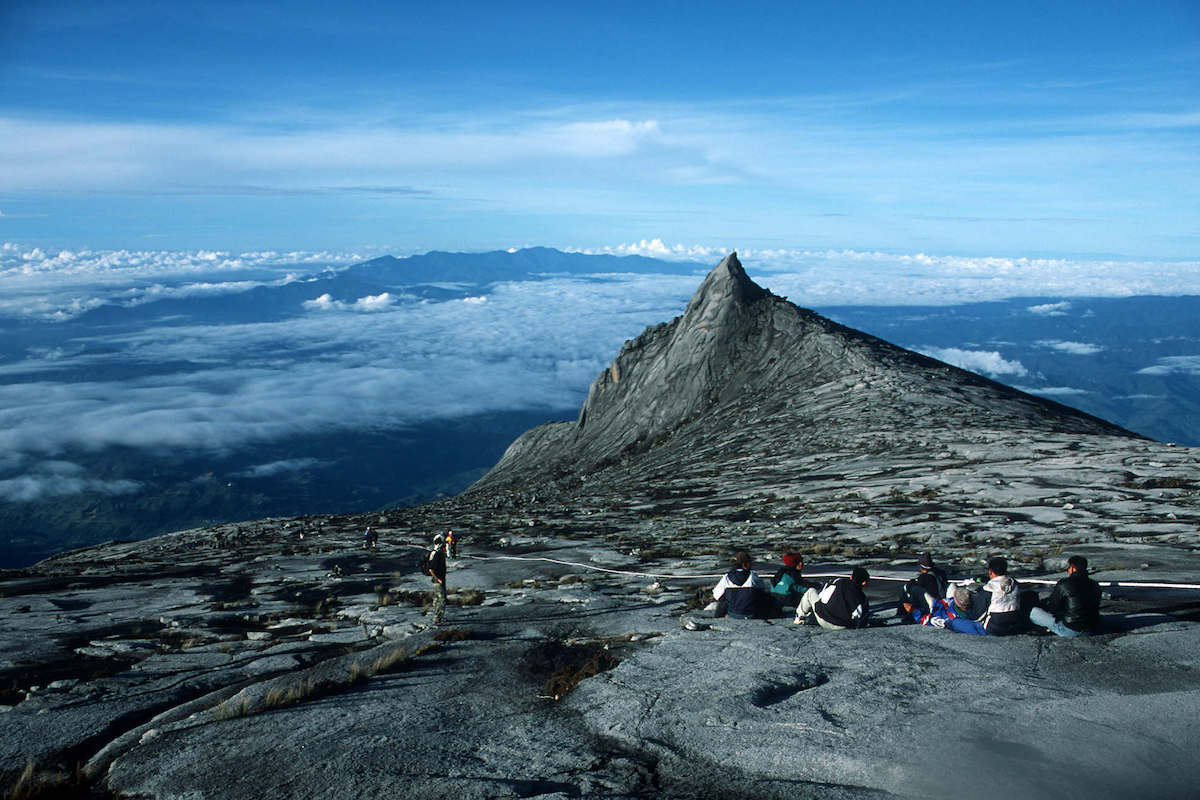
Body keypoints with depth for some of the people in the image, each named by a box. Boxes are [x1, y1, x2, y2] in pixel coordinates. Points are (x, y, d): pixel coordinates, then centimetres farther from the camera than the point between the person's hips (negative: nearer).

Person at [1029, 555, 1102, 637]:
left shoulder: (1063, 584, -13)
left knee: (1034, 612, 3)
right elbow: (1096, 607, 16)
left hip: (1069, 631, -7)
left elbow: (1051, 606, -5)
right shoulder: (1095, 585, 4)